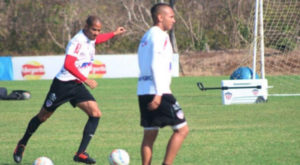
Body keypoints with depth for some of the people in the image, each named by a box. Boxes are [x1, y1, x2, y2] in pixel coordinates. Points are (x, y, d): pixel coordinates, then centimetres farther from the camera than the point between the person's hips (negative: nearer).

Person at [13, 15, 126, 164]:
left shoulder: (90, 38, 6)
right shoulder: (78, 41, -23)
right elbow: (68, 65, -33)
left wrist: (114, 33, 36)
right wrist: (86, 80, -33)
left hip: (77, 85, 8)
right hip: (63, 84, -8)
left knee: (95, 113, -11)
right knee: (43, 116, 6)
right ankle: (22, 144, 29)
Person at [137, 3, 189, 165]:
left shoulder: (146, 36, 22)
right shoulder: (159, 36, -8)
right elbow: (155, 65, -17)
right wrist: (158, 94, -22)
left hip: (143, 91, 10)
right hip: (158, 91, -9)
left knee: (149, 134, 8)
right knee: (181, 129, -4)